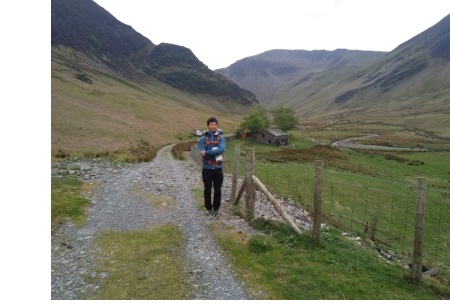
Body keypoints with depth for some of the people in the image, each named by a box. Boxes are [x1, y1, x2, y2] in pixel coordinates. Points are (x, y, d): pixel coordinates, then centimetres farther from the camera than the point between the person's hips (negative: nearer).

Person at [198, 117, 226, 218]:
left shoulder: (221, 138, 0)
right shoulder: (203, 139, -3)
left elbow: (221, 150, -18)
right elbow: (202, 154, -13)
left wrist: (207, 152, -22)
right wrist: (215, 153, -17)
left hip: (218, 169, 1)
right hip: (207, 169, -1)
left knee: (217, 190, 9)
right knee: (207, 189, 10)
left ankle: (216, 208, 25)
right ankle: (209, 208, 26)